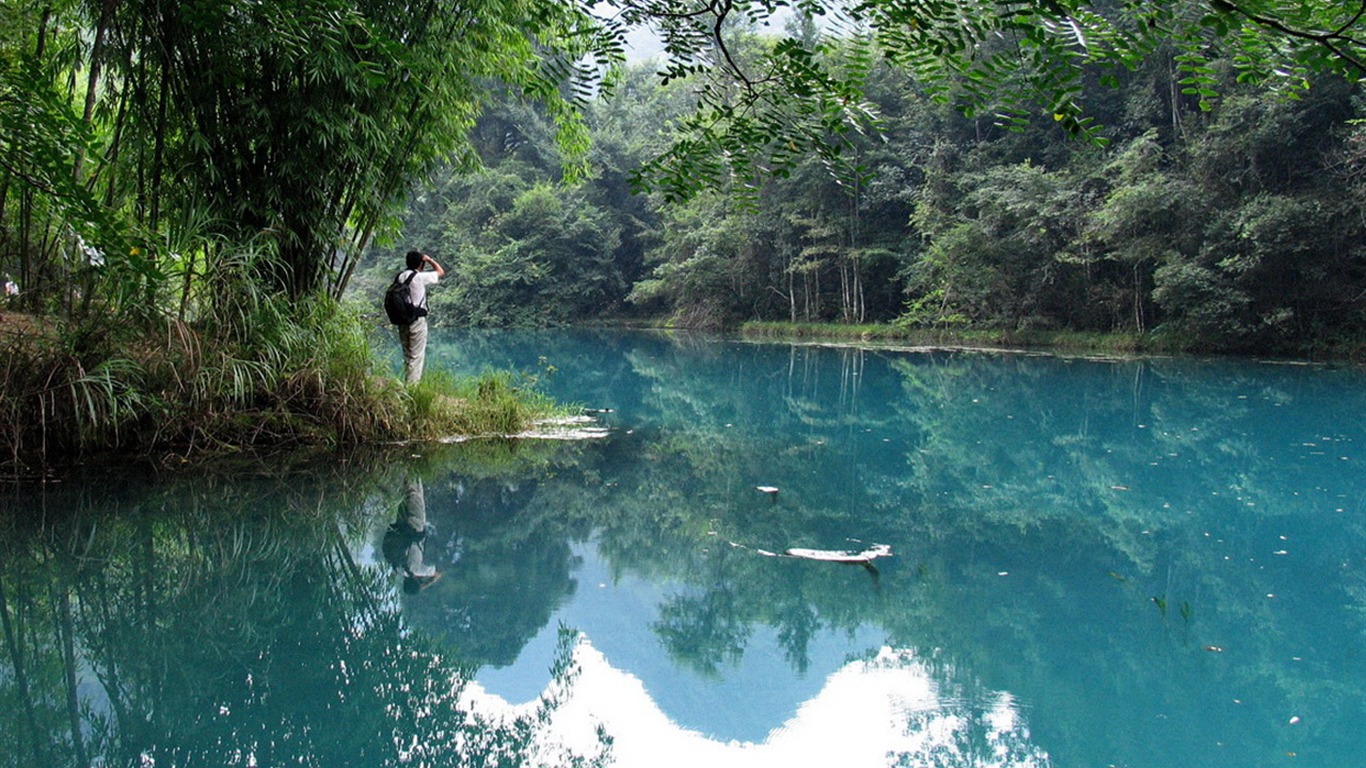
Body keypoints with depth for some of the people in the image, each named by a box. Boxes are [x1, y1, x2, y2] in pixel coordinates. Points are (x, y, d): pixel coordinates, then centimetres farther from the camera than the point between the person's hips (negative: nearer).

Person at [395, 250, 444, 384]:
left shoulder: (401, 276, 5)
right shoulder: (420, 277, -13)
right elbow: (441, 272, -2)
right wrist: (429, 259, 6)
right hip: (417, 322, -7)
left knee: (407, 356, 14)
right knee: (416, 357, -3)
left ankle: (407, 384, 17)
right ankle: (413, 385, -5)